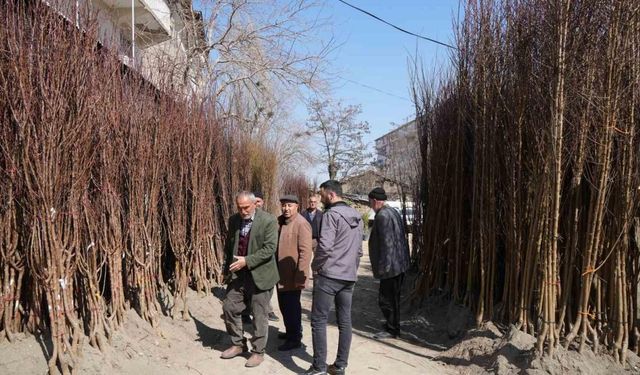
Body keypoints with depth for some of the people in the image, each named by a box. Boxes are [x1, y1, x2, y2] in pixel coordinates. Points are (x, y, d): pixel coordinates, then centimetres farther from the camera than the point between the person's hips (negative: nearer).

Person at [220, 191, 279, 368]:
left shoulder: (268, 221, -15)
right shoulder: (233, 220, 3)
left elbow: (270, 248, -20)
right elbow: (228, 245, 14)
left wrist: (246, 261, -24)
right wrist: (227, 267, 11)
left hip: (259, 275, -5)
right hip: (238, 273, 6)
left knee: (259, 315, 4)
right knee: (229, 307, 10)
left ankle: (258, 352, 21)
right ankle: (238, 344, 29)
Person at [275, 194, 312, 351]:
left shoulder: (301, 224, -16)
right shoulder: (280, 221, 10)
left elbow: (305, 251, -20)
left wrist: (300, 276, -22)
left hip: (292, 276, -8)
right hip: (281, 274, 8)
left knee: (291, 307, 2)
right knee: (284, 305, 19)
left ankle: (294, 340, 18)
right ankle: (291, 332, 38)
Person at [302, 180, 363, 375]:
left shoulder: (331, 214, -13)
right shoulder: (356, 216, 12)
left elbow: (325, 246, -20)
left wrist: (315, 266, -6)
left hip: (328, 275, -8)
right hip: (349, 277, 8)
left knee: (319, 321, 1)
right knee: (345, 321, 10)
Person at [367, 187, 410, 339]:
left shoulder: (382, 216, -18)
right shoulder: (393, 212, 13)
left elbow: (386, 243, -24)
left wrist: (383, 266, -21)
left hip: (390, 265, -10)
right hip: (400, 263, 10)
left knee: (386, 298, 0)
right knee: (393, 297, 21)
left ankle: (392, 329, 9)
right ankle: (393, 324, 33)